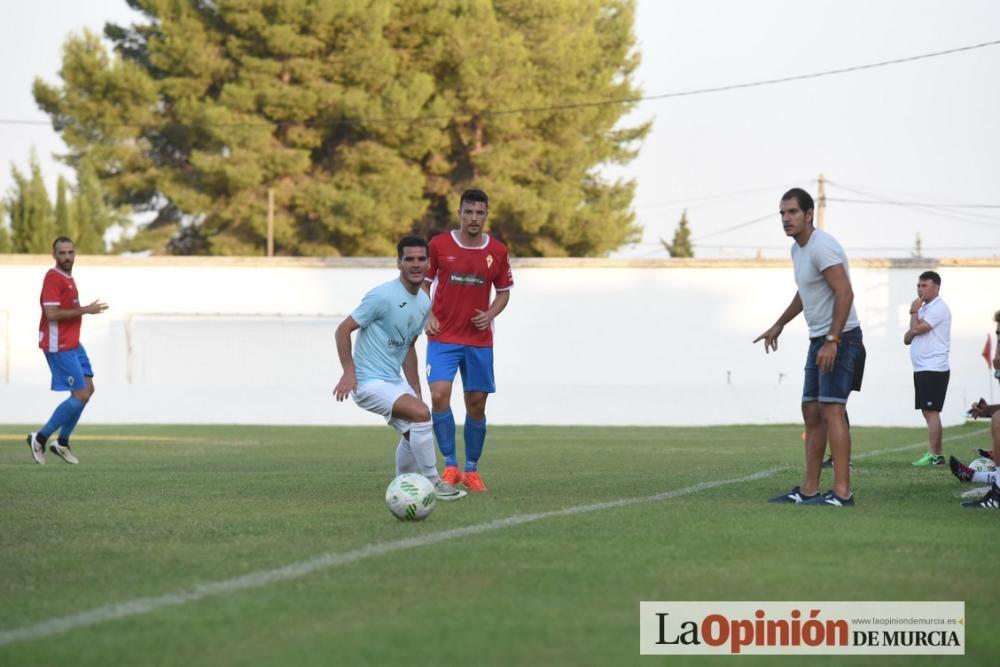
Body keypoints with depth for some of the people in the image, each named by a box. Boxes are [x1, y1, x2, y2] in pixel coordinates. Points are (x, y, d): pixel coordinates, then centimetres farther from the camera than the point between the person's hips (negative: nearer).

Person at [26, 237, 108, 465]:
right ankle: (40, 438, 0)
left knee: (88, 389, 11)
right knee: (81, 395, -10)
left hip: (72, 345, 10)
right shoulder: (53, 278, -16)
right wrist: (85, 310, -19)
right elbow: (52, 313, -24)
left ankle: (62, 442, 20)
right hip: (59, 347, -10)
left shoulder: (67, 277, 14)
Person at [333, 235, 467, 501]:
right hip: (369, 382, -9)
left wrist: (416, 390, 17)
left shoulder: (424, 303, 8)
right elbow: (343, 330, -14)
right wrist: (349, 372, -22)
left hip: (394, 381, 9)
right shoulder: (383, 296, -18)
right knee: (421, 414, -24)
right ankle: (432, 484, -14)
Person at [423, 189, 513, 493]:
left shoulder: (498, 251, 1)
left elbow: (504, 291, 12)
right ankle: (451, 466, -8)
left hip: (479, 340, 2)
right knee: (439, 395, -18)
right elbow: (424, 283, 7)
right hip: (443, 338, -2)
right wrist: (428, 315, -8)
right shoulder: (439, 245, -3)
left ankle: (471, 470, 19)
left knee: (476, 405, 5)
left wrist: (489, 315, -6)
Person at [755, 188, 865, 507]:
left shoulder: (822, 247, -17)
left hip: (840, 338, -10)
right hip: (819, 339, 10)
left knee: (831, 409, -16)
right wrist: (778, 326, 40)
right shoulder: (798, 248, 15)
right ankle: (808, 490, 16)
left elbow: (845, 293, -24)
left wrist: (832, 341, -28)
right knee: (811, 412, 11)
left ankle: (842, 492, -20)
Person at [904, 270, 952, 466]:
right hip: (922, 369, 10)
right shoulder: (924, 308, 20)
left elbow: (917, 329, -18)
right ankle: (937, 454, 12)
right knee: (928, 412, 9)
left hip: (934, 368, -10)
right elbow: (908, 338, 19)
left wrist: (914, 312, -2)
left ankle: (933, 455, -13)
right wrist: (910, 333, -3)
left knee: (931, 412, -12)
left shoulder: (939, 308, -10)